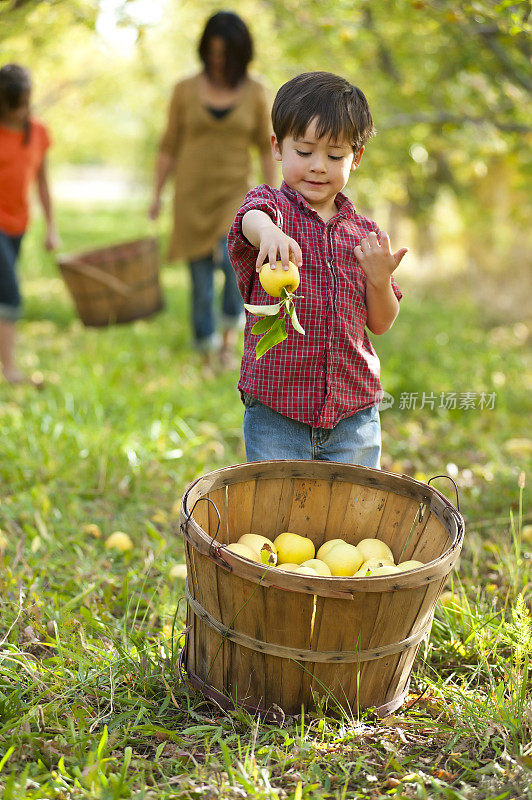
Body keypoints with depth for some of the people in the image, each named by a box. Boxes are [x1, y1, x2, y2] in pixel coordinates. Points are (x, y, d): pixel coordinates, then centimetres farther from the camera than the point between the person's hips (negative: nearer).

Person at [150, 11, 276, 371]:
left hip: (234, 195, -1)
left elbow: (267, 148, 4)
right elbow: (169, 146, 6)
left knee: (232, 257, -25)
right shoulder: (186, 90, 0)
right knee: (201, 278, 0)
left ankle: (231, 331, 0)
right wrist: (157, 196, 4)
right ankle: (208, 355, 13)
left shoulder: (255, 92, 0)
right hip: (192, 193, 1)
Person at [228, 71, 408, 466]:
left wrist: (380, 280, -11)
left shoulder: (363, 232, 7)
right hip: (275, 411, -3)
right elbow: (253, 217, -29)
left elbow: (380, 323, 9)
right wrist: (268, 230, -53)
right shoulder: (272, 203, -2)